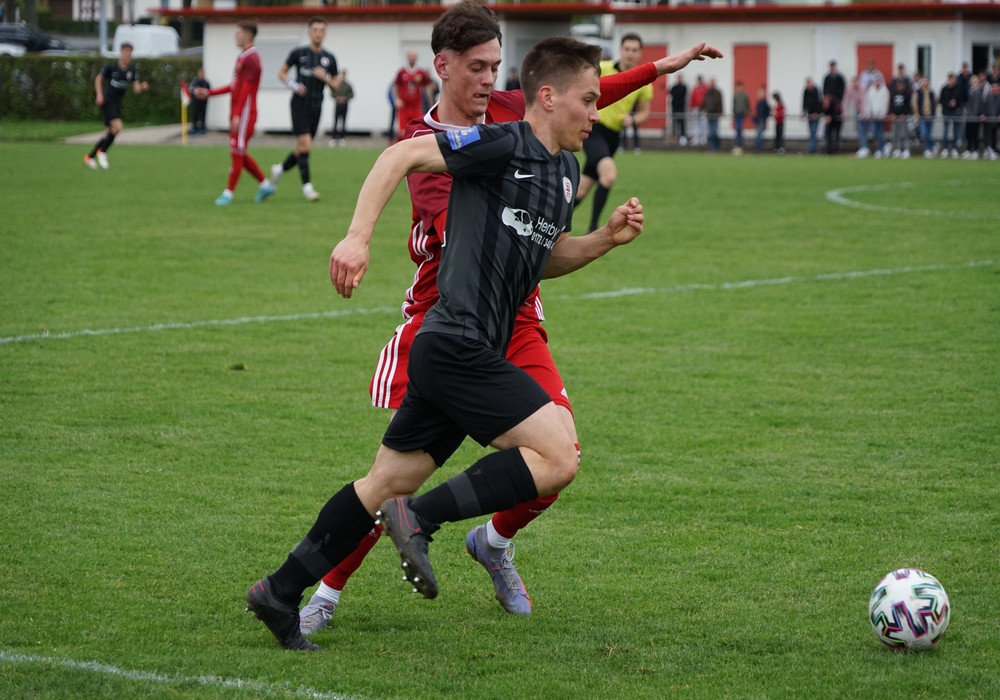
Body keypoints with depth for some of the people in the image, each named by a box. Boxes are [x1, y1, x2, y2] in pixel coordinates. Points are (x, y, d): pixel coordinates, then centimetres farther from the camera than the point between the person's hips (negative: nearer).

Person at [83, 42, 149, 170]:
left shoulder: (132, 70, 0)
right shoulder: (111, 67, -12)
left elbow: (136, 89, -3)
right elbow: (99, 79, 3)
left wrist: (143, 87, -25)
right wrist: (99, 94, -8)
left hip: (117, 103, 6)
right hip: (107, 101, -6)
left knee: (109, 132, 10)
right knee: (117, 126, -22)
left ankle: (90, 156, 26)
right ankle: (102, 151, -3)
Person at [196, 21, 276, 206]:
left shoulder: (251, 59, -13)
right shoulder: (242, 57, 17)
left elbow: (245, 89, -19)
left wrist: (237, 115, -23)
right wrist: (209, 92, 22)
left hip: (244, 113, -10)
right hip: (237, 113, 10)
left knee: (237, 152, -5)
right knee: (239, 154, 12)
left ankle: (228, 193, -1)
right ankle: (265, 184, 20)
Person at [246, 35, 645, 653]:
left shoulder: (565, 171, 17)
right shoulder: (502, 145, -10)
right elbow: (400, 156, -14)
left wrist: (607, 238, 12)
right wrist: (358, 238, -24)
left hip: (462, 354, 9)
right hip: (459, 343, -9)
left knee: (389, 482, 12)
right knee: (559, 457, -14)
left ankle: (280, 592, 18)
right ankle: (422, 516, -10)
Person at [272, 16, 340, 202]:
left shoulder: (329, 58, 6)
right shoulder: (298, 53, -1)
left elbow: (336, 85, 12)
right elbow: (281, 72, 9)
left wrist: (325, 77, -9)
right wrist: (293, 85, -9)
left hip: (316, 107, 4)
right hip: (299, 104, -4)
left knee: (303, 148, 8)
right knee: (305, 144, -14)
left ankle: (280, 168, 33)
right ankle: (307, 186, -11)